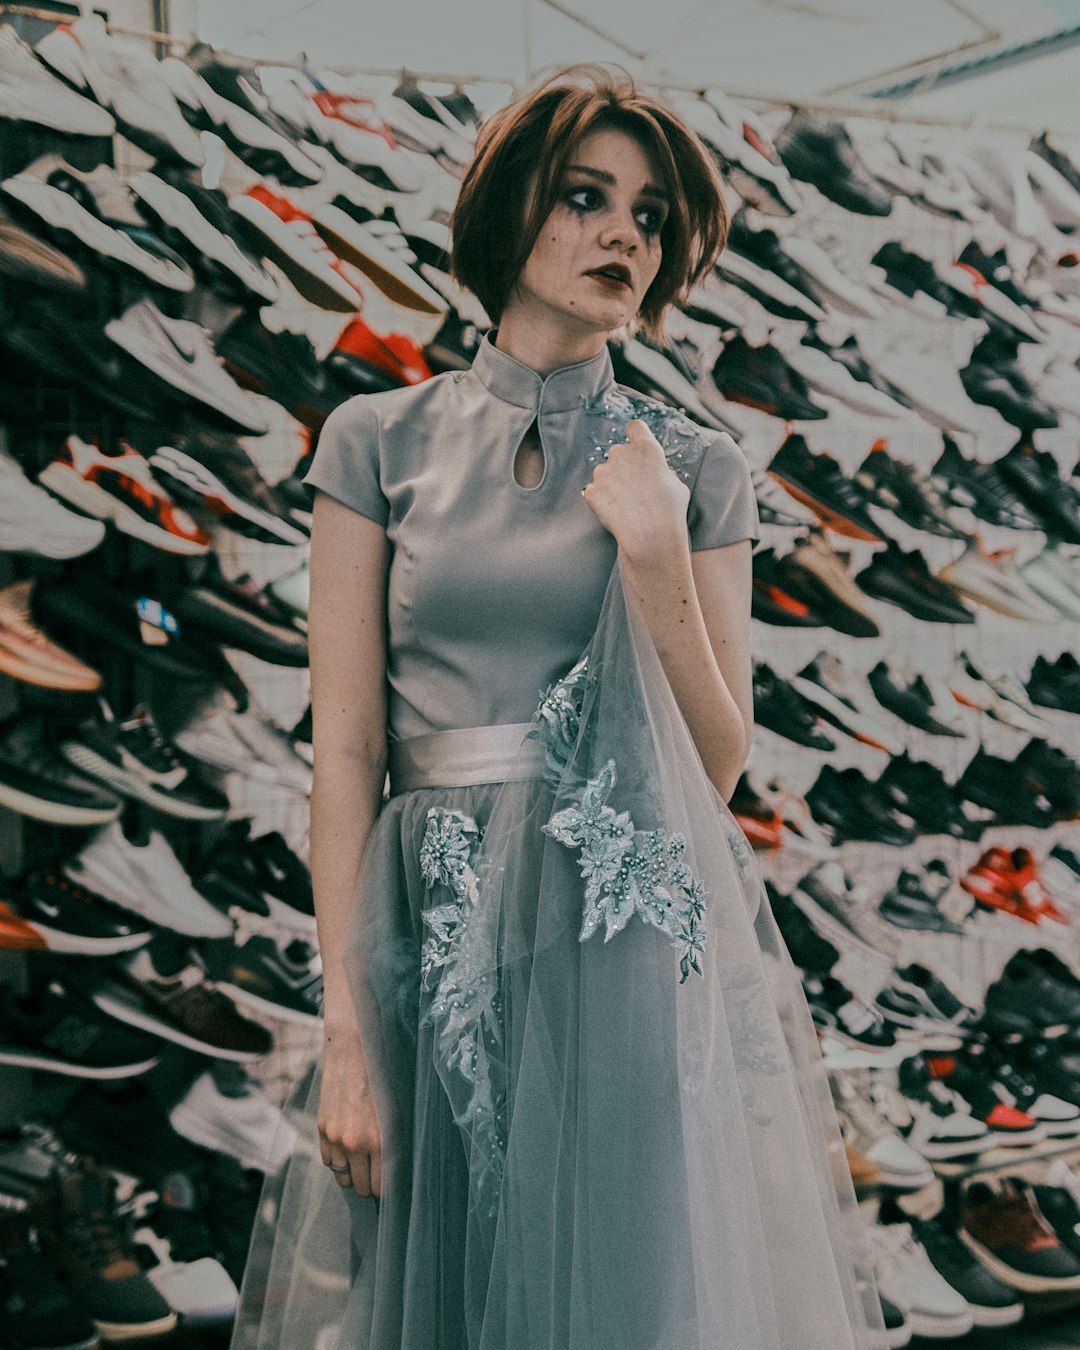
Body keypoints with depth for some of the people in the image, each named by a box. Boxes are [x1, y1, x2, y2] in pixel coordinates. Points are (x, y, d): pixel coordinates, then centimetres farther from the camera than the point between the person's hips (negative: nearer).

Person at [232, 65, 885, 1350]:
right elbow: (344, 747, -1)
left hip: (640, 941, 0)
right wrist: (347, 1030, -7)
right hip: (442, 942, 0)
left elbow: (716, 766, 2)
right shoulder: (380, 444, 4)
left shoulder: (697, 472, 6)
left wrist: (658, 559, -11)